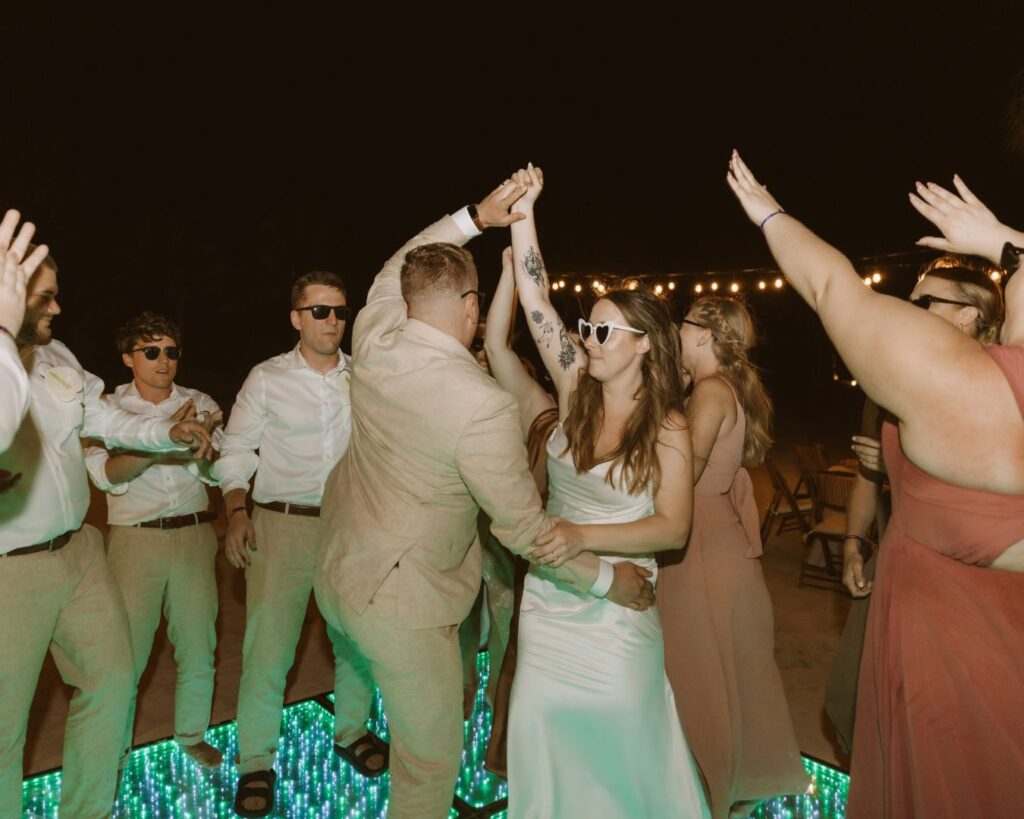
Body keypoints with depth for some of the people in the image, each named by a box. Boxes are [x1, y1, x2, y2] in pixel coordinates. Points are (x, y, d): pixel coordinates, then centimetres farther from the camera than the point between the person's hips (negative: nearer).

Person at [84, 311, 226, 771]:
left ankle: (192, 736, 30)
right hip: (136, 539, -2)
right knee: (126, 652, -1)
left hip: (194, 534, 2)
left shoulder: (200, 404, 7)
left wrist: (203, 440, -21)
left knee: (198, 648, 9)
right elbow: (106, 474, -15)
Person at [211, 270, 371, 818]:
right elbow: (236, 451, 4)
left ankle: (351, 730, 35)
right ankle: (256, 761, 20)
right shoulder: (268, 378, 1)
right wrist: (236, 512, -8)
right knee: (268, 644, -1)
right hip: (283, 523, -2)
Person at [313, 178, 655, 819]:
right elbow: (522, 528, -19)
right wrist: (608, 580, -5)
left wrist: (475, 218, 14)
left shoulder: (373, 341, -7)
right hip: (401, 602, -6)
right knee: (432, 762, 13)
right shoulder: (483, 405, -27)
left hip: (337, 573, 7)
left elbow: (395, 272, 16)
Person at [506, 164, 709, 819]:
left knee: (619, 735, 11)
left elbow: (673, 527, -15)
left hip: (616, 603, -3)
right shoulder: (576, 387, -3)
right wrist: (524, 212, -12)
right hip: (549, 597, 4)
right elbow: (537, 301, -9)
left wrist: (585, 536, -26)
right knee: (541, 726, 10)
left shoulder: (667, 427, -12)